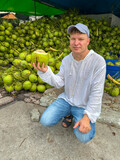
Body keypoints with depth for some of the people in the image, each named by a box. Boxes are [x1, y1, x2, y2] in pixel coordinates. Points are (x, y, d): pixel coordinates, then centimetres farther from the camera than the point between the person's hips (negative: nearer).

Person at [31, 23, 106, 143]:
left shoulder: (98, 61, -20)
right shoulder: (66, 60, -4)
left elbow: (97, 93, -18)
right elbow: (59, 83, -4)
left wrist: (87, 117, -21)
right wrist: (45, 71, -21)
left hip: (85, 105, -3)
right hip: (66, 99, 4)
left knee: (83, 137, -22)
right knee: (45, 121, -9)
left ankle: (81, 118, 12)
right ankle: (68, 114, 18)